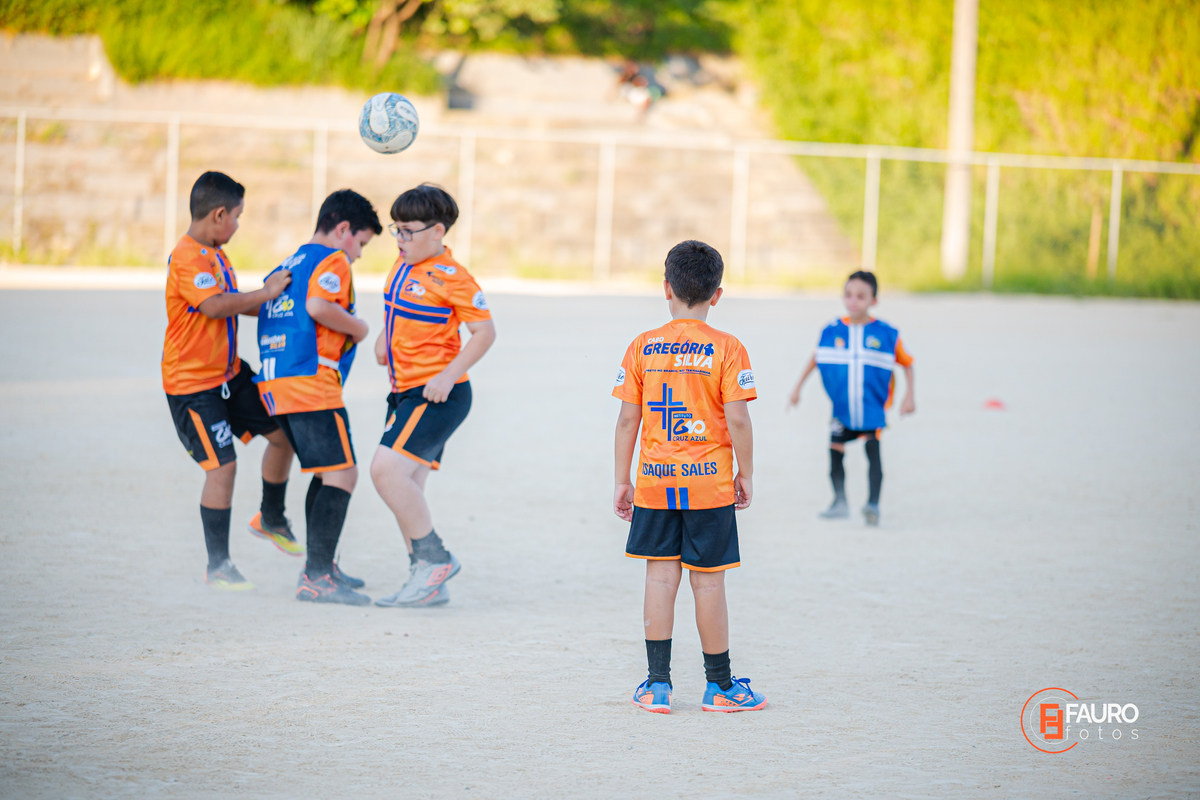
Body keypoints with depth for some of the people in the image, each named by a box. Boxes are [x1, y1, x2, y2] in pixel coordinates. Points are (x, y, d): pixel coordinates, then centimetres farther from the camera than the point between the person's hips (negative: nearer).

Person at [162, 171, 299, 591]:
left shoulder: (216, 255, 11)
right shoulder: (187, 258, -21)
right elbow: (215, 305, -34)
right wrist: (266, 293, -27)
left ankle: (271, 518, 32)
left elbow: (234, 304, 22)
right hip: (192, 382, -9)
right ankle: (217, 566, 1)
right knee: (223, 465, -11)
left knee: (283, 432, 10)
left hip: (229, 373, 9)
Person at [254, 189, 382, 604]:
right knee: (342, 474, -11)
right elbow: (318, 305, -21)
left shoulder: (286, 266, 25)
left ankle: (319, 567, 29)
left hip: (275, 381, 10)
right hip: (311, 380, -10)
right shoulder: (332, 260, -3)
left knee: (326, 474, 22)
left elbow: (265, 317, 26)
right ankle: (318, 577, -17)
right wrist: (357, 327, -6)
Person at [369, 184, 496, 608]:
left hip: (436, 394, -9)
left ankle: (435, 558, -11)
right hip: (405, 392, 9)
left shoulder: (451, 277, -14)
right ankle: (429, 583, 15)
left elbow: (485, 331, -14)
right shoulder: (403, 266, 11)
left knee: (387, 469, -21)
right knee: (404, 485, 9)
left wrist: (450, 375, -21)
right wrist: (384, 338, 14)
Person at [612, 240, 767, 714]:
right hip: (710, 481, -2)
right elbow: (737, 419, -10)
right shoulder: (726, 349, -6)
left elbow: (627, 419, 1)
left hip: (655, 480, 2)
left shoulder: (642, 348, 1)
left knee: (661, 577, 6)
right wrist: (746, 475, 3)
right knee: (708, 582, 4)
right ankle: (719, 685, 13)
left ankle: (657, 684, 7)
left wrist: (622, 481, 8)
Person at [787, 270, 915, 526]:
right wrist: (798, 387, 16)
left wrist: (909, 396, -3)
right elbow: (817, 358, 14)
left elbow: (906, 363, 4)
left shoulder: (886, 334, -7)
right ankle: (840, 503, 20)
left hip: (872, 407, -3)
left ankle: (873, 504, -13)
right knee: (835, 450, 3)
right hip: (842, 409, 3)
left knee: (873, 450, -13)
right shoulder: (831, 331, -1)